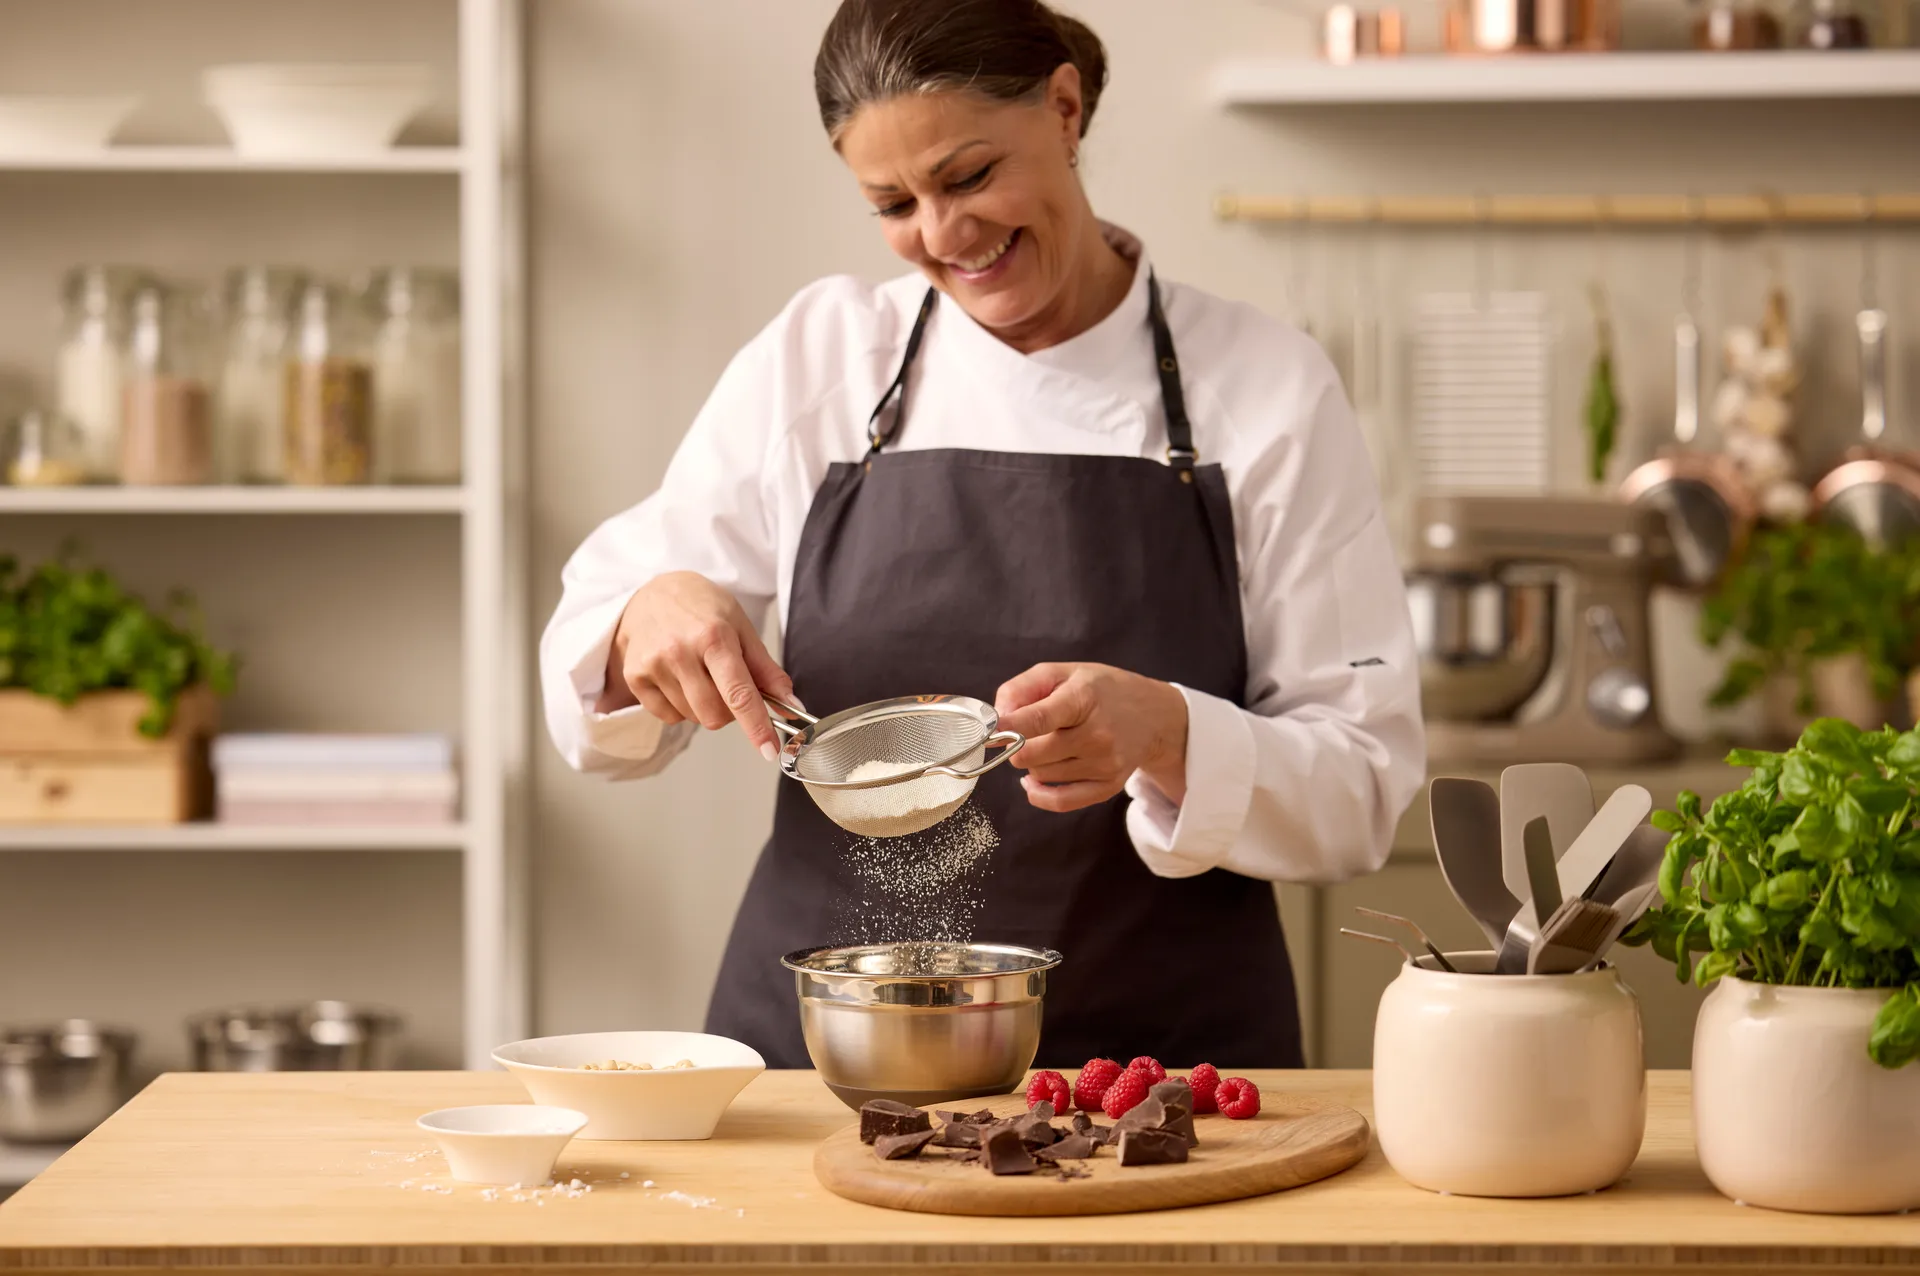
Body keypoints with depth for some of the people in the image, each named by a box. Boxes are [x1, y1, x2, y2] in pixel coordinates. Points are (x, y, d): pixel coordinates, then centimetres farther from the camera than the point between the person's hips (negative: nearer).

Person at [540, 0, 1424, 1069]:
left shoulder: (1268, 386, 0)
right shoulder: (816, 357, 5)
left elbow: (1363, 788, -3)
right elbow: (604, 708, 8)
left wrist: (1165, 735, -21)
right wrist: (649, 616, -14)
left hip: (1161, 1051, -1)